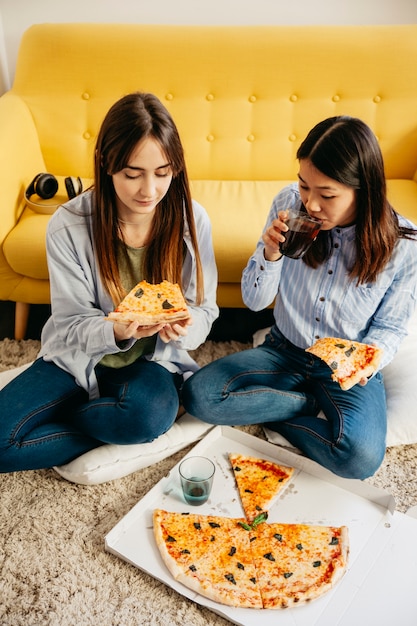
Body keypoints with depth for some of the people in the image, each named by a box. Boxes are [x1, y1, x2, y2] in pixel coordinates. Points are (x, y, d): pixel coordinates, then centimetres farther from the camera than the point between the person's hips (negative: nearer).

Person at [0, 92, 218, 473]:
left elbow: (205, 309, -4)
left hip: (154, 359, 1)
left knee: (151, 413, -35)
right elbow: (71, 326, -12)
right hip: (81, 356, 0)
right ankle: (109, 434, -1)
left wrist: (184, 329, -30)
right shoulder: (68, 226, -17)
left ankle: (50, 419, -6)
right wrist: (117, 331, -35)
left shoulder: (193, 220, -13)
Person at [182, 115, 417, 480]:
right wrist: (270, 253, -27)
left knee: (361, 457, -30)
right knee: (198, 395, -18)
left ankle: (264, 412, -3)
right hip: (284, 352, 3)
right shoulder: (289, 204, -13)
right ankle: (316, 406, -3)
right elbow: (254, 301, -7)